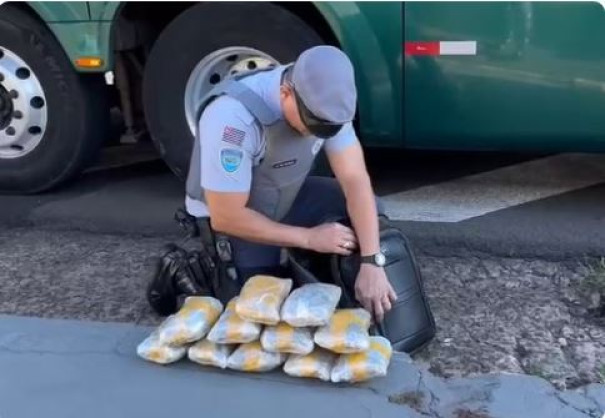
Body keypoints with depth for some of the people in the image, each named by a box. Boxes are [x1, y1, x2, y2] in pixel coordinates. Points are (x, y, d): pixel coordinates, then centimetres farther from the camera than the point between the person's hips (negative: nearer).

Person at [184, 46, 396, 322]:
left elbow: (356, 180, -21)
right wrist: (309, 239, -26)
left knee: (365, 206, -10)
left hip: (286, 198, 6)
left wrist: (371, 263, -32)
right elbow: (226, 217, -32)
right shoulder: (233, 117, -37)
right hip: (225, 218, -5)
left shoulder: (326, 103, -19)